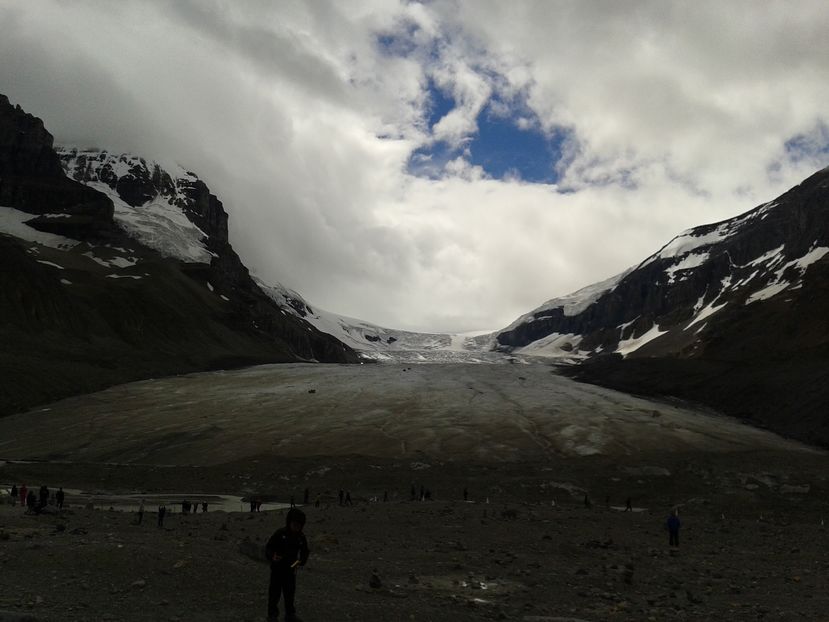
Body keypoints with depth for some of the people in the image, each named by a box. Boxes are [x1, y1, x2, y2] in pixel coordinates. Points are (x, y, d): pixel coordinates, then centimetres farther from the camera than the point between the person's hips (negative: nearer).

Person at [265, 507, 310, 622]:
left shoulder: (301, 537, -4)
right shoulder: (280, 533, -17)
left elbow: (305, 552, 7)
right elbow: (269, 547, -11)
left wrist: (301, 560, -12)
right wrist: (272, 557, -30)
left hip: (291, 569, 4)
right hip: (277, 568, -4)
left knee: (290, 592, 15)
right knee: (275, 592, 6)